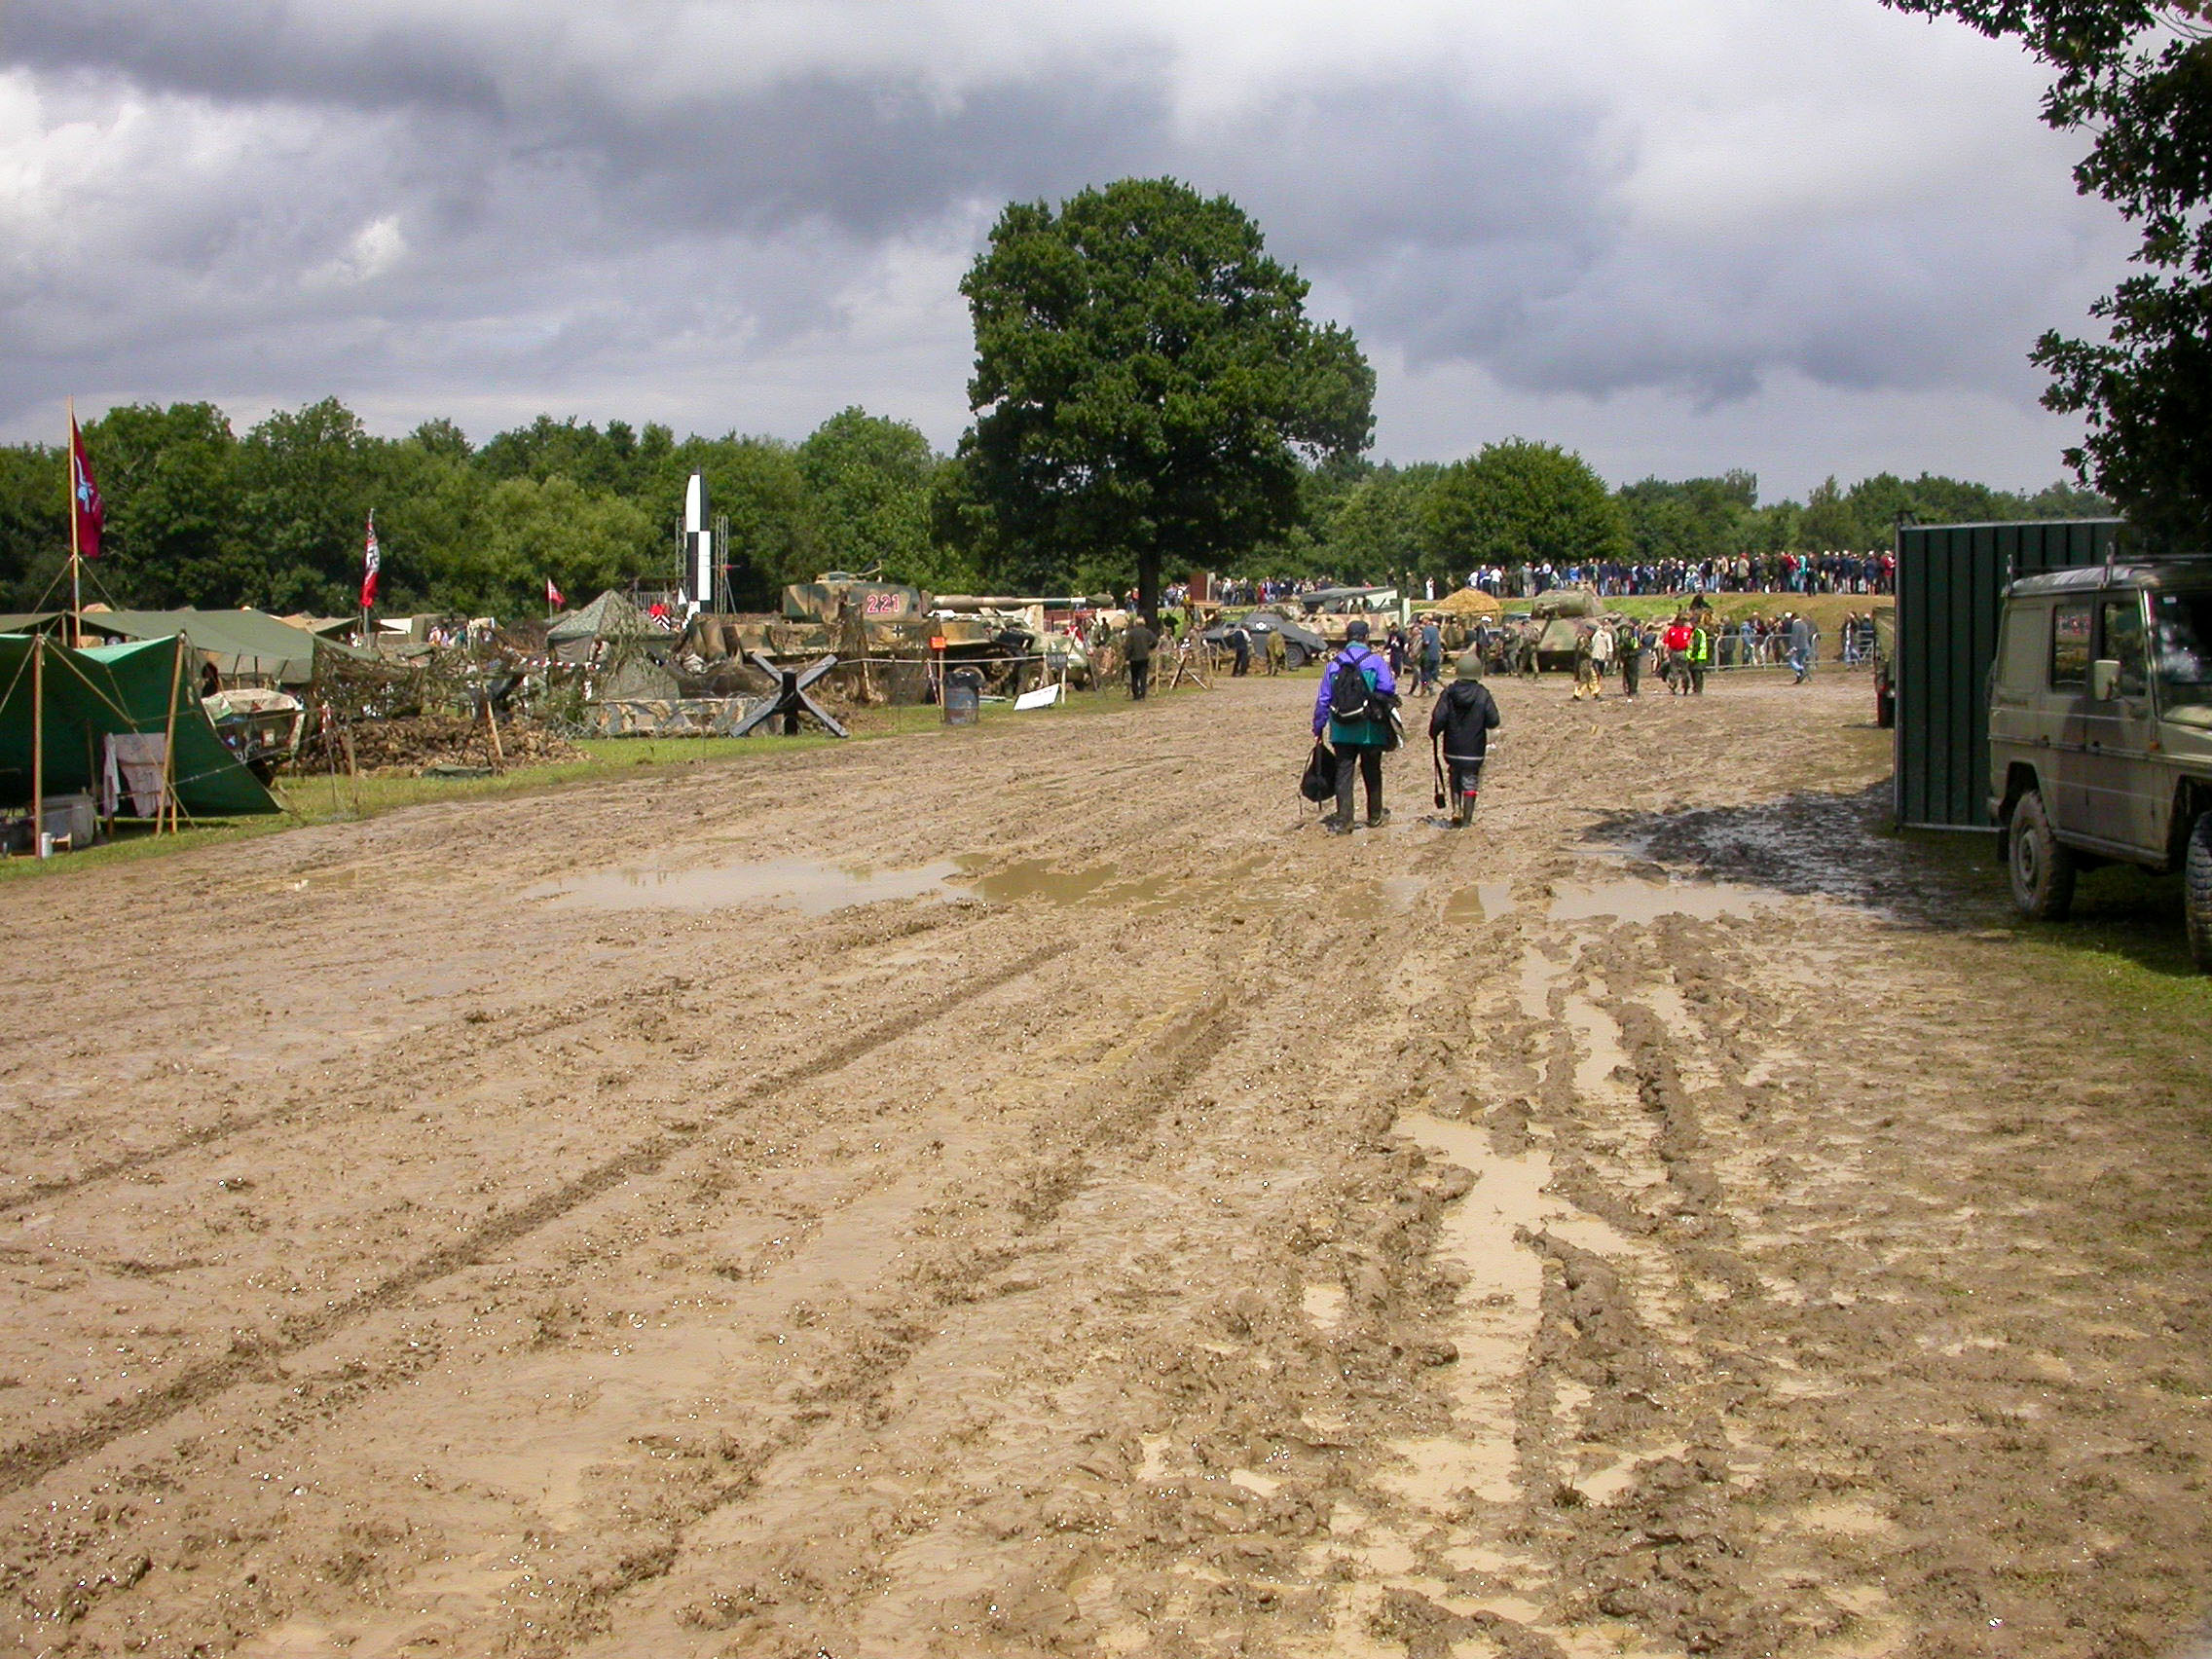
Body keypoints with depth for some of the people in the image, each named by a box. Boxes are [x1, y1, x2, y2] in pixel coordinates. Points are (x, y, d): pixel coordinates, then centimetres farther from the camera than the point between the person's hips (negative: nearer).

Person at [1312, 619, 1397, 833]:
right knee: (1372, 773, 14)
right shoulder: (1375, 661, -8)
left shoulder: (1335, 664, 2)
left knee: (1343, 772, 5)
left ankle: (1343, 820, -3)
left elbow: (1323, 699, 5)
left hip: (1342, 732, 2)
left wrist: (1318, 728, 13)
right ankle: (1375, 817, 28)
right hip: (1370, 731, -2)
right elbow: (1388, 690, -15)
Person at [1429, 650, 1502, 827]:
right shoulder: (1483, 695, -10)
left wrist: (1433, 734, 6)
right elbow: (1493, 721, -11)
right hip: (1474, 749, -1)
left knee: (1454, 780, 20)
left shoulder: (1449, 693, -7)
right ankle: (1466, 819, 8)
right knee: (1470, 783, 7)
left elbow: (1438, 718, -12)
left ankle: (1456, 810, 6)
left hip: (1452, 748, 1)